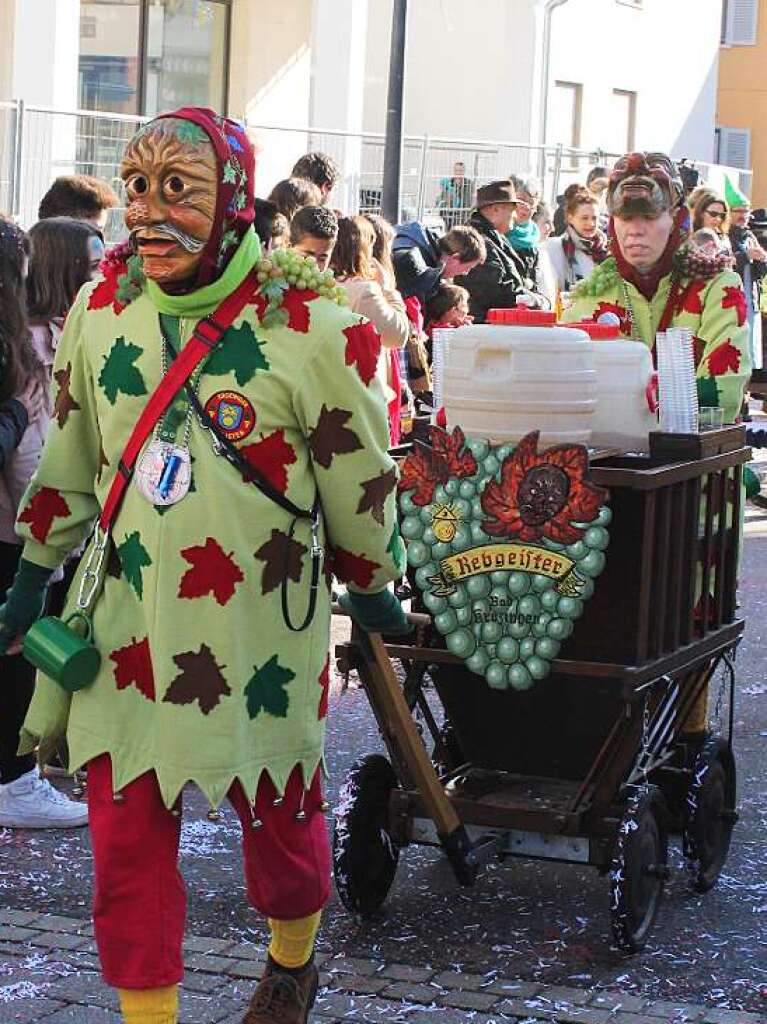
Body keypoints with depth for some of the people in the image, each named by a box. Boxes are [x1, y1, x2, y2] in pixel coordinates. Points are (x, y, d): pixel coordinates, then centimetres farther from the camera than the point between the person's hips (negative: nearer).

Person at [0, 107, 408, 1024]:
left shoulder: (310, 325, -13)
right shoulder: (99, 309, 1)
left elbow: (358, 476, -2)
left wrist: (370, 588, 7)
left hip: (258, 622, -3)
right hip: (123, 618, 3)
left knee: (278, 812, 14)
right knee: (125, 836, 3)